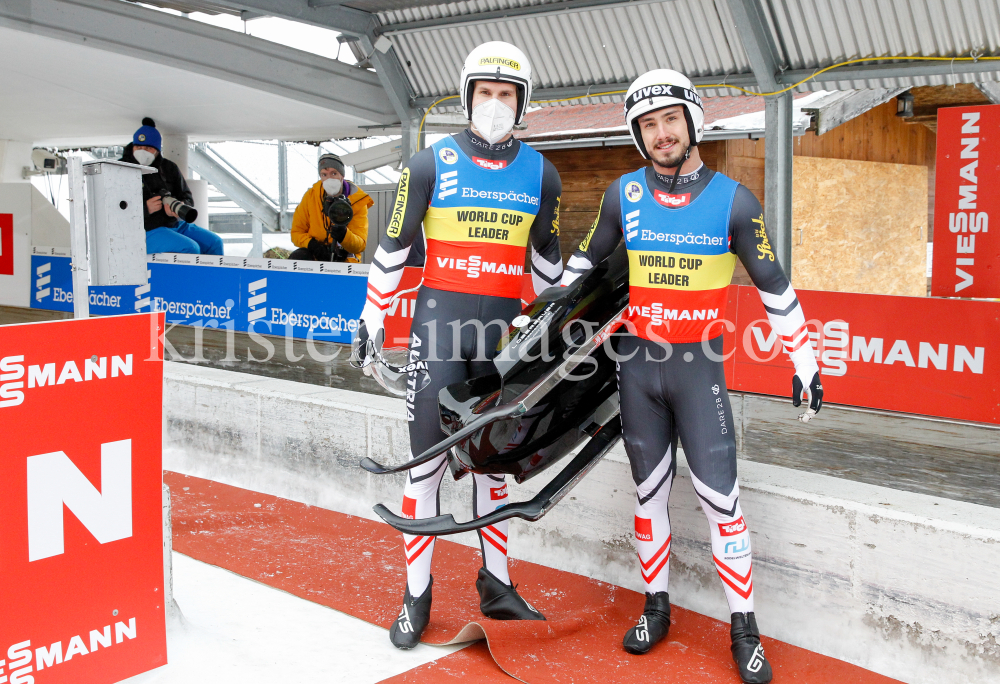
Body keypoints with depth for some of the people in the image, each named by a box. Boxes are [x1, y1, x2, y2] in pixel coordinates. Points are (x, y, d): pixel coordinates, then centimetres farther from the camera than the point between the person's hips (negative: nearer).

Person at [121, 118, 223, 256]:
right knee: (189, 247, -27)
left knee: (214, 242, -8)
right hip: (146, 230, -6)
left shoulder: (169, 168, 14)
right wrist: (145, 209, -25)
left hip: (175, 224, 6)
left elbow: (188, 198, 12)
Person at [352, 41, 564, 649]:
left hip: (504, 328, 3)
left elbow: (547, 254, 18)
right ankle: (417, 598, 11)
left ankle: (497, 584, 24)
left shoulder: (541, 174, 6)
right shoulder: (432, 164, -3)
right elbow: (394, 246, 2)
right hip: (440, 323, -3)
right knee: (428, 461, 0)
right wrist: (371, 320, 2)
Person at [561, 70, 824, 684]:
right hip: (637, 362, 3)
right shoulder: (624, 194, 0)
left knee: (720, 497, -3)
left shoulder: (734, 200, -7)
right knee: (650, 490, 12)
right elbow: (583, 263, 13)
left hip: (700, 364, -3)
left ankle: (745, 628, 10)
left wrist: (806, 364, 2)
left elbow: (774, 287, -1)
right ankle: (657, 606, 27)